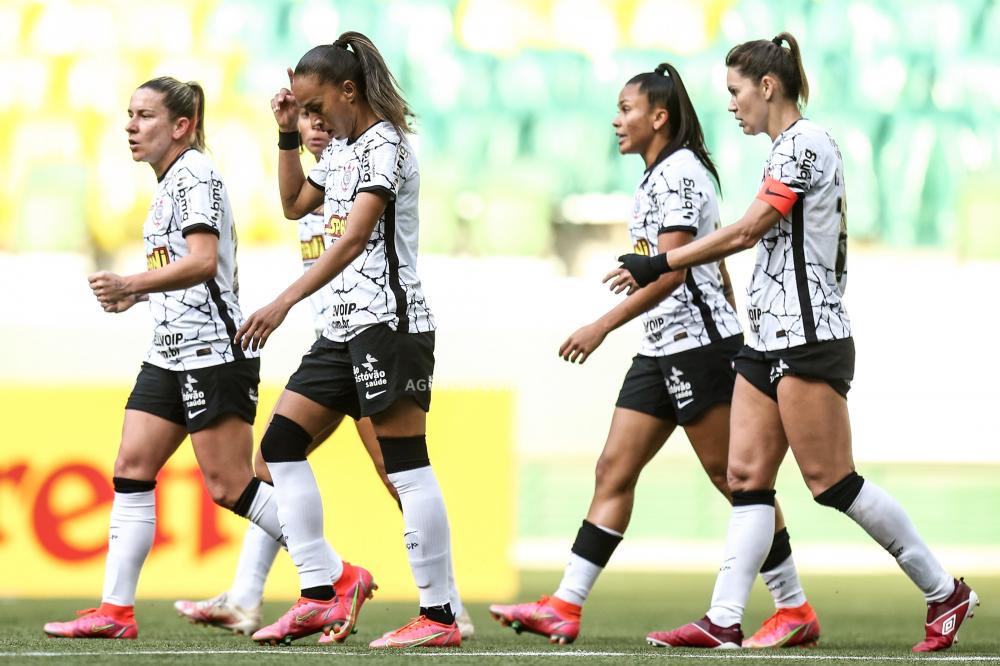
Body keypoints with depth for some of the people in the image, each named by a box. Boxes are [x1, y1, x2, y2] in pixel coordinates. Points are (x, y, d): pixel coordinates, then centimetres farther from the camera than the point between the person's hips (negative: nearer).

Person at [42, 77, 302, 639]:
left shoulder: (195, 174, -11)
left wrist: (132, 285, -33)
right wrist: (140, 295, 19)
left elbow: (203, 261, -24)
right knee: (132, 468, 2)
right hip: (170, 354, 10)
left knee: (229, 485, -10)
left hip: (213, 351, -10)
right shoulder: (170, 182, 18)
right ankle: (116, 610, 0)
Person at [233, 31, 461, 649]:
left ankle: (441, 616, -9)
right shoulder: (343, 153, 17)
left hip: (390, 321, -10)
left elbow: (354, 239, -23)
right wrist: (287, 135, 20)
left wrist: (283, 303, -29)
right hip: (347, 326, 10)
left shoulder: (385, 146, -12)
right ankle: (317, 595, 3)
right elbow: (294, 203, 34)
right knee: (281, 444, 4)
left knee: (406, 467, -10)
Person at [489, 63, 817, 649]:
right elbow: (717, 268, 22)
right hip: (663, 349, 10)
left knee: (732, 476, -5)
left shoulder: (678, 172, -13)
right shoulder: (663, 176, 18)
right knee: (614, 470, 3)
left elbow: (671, 271, -22)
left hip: (698, 340, -10)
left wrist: (602, 327, -25)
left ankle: (796, 610, 2)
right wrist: (732, 339, 25)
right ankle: (565, 608, 0)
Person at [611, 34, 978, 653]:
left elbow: (745, 231, -18)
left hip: (808, 339, -10)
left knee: (832, 482, -7)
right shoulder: (788, 148, 17)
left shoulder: (805, 144, -13)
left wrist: (657, 265, -15)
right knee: (747, 478, 1)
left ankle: (945, 591, 3)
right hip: (771, 340, 10)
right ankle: (724, 620, -4)